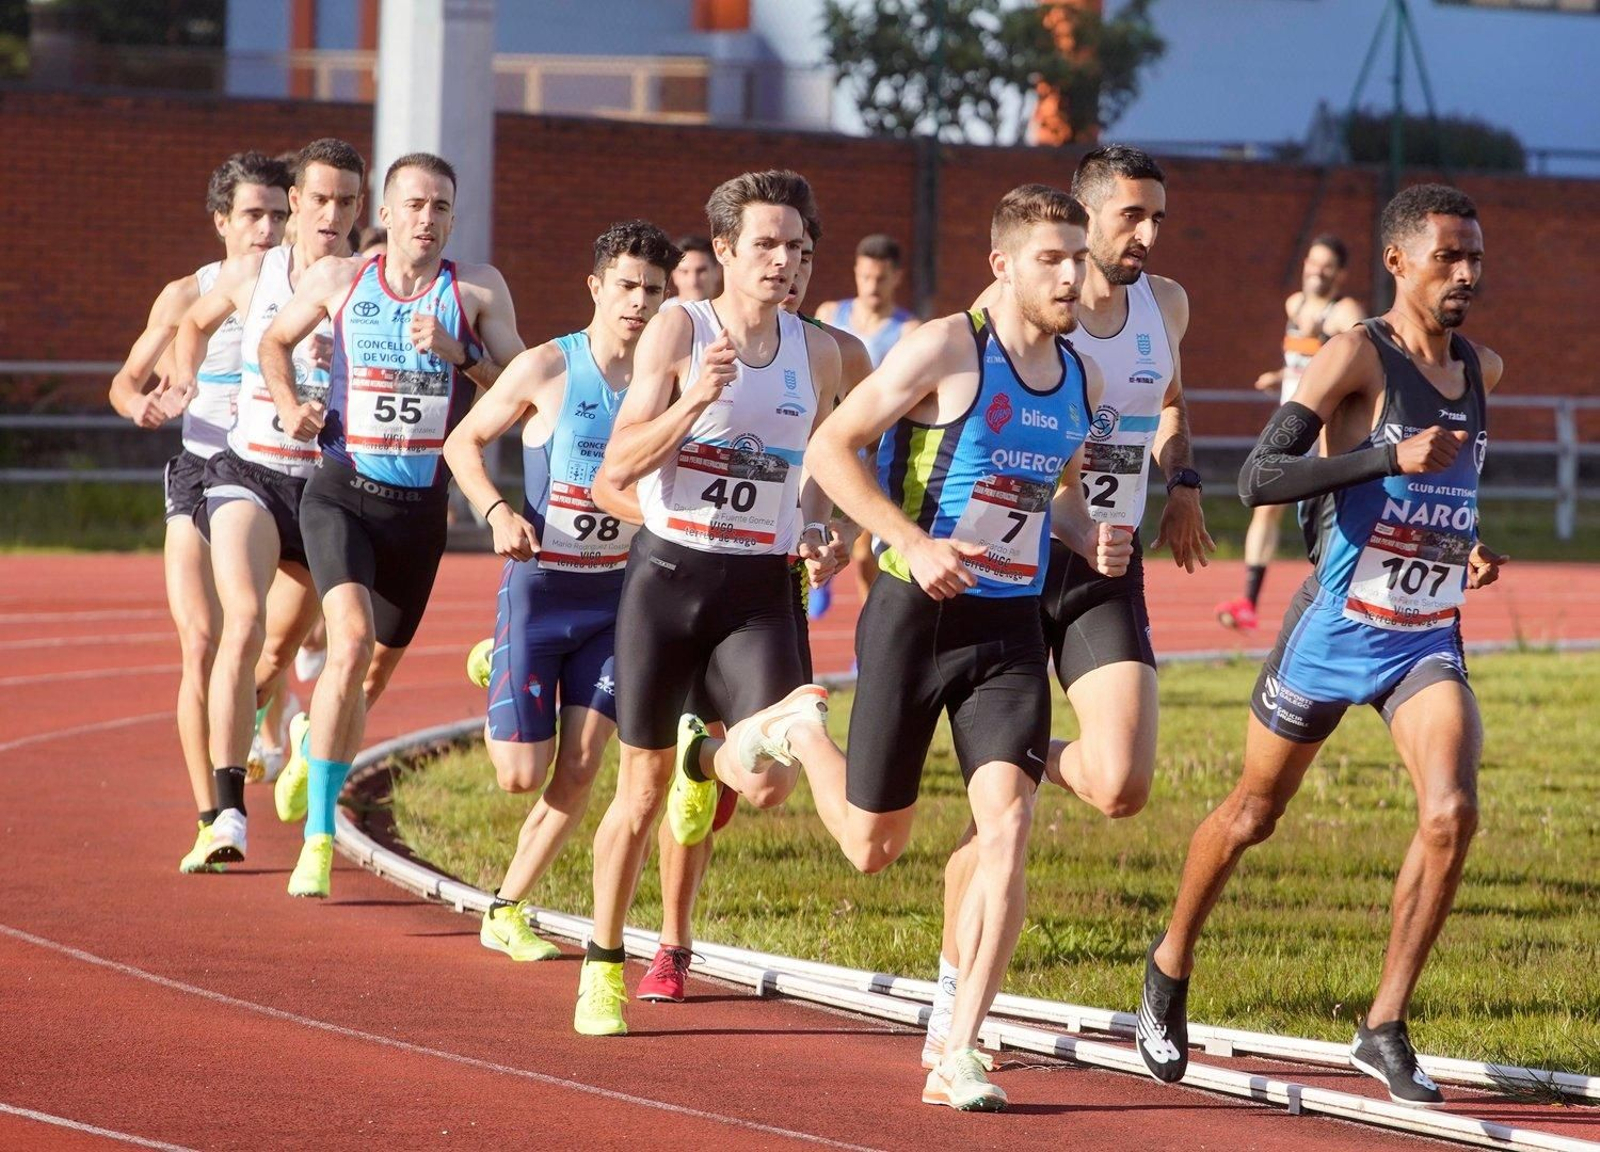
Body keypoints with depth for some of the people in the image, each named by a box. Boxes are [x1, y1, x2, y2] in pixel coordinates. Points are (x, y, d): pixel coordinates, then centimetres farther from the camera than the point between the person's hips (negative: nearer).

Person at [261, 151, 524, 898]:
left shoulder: (478, 290, 0)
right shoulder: (338, 281, 1)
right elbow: (275, 341, 17)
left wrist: (455, 351, -19)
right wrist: (289, 406, 0)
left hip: (420, 506, 2)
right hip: (341, 492, -2)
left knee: (378, 669, 16)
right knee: (351, 644, -23)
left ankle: (315, 747, 51)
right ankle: (319, 836, -17)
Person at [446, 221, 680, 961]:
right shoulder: (547, 369, -9)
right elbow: (463, 442, 1)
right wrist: (497, 512, -15)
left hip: (617, 596, 3)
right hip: (538, 587, -3)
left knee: (579, 771, -4)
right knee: (522, 775, -4)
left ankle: (506, 912, 12)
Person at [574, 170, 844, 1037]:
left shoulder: (818, 354, 6)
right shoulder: (677, 332, -6)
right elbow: (618, 468, -11)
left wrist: (817, 535, 3)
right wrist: (695, 400, -25)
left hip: (760, 587, 2)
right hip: (668, 572, -2)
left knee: (769, 784, -14)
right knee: (641, 791, 4)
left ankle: (708, 759, 24)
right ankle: (602, 965, 22)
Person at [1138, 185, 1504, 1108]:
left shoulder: (1483, 370, 7)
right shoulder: (1358, 358, -13)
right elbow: (1259, 478, -23)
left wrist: (1473, 546, 9)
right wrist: (1391, 458, -31)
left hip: (1429, 640, 4)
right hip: (1338, 630, -4)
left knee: (1453, 812, -17)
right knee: (1255, 813, 11)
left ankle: (1386, 1029, -8)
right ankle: (1171, 969, 37)